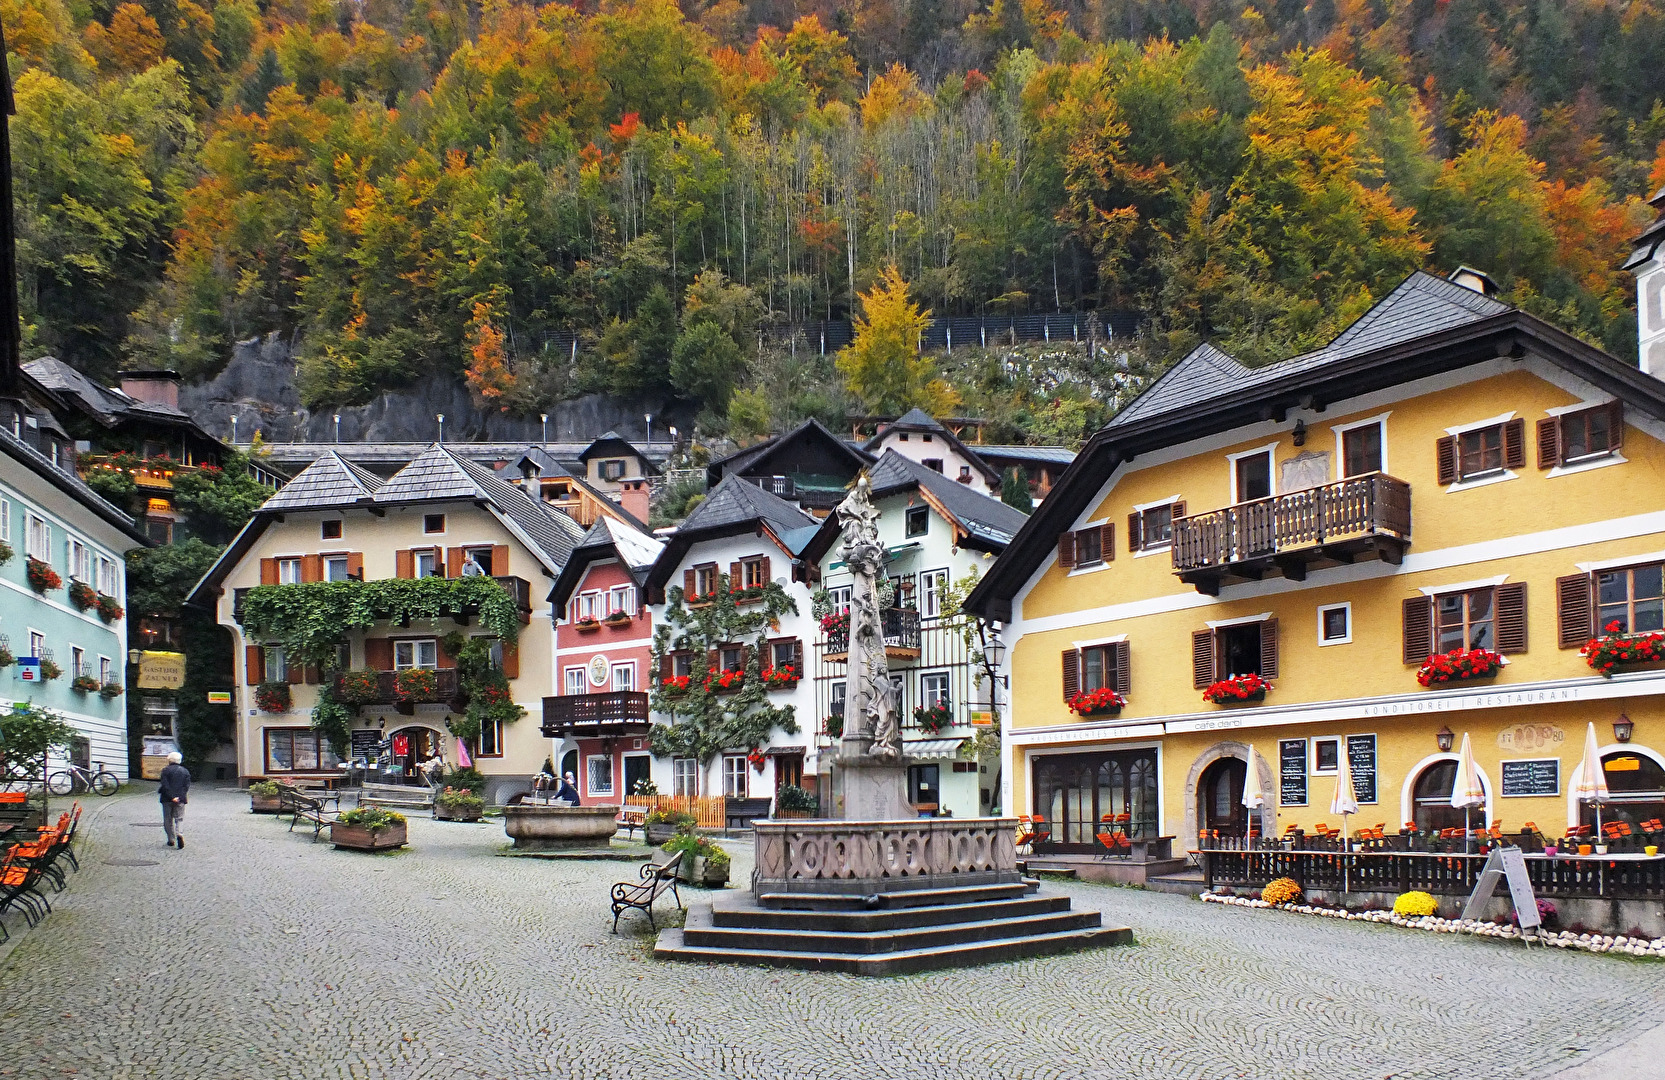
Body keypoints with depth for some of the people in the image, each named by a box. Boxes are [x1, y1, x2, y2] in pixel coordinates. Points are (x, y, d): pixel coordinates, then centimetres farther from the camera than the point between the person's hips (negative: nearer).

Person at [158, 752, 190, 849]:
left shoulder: (166, 771, -4)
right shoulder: (185, 771, 7)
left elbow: (165, 786, -13)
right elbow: (187, 786, -1)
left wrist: (171, 797, -13)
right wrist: (180, 796, -6)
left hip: (167, 799, -2)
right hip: (180, 799, 2)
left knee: (168, 820, 9)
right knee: (178, 819, 6)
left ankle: (171, 840, 10)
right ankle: (178, 834, -21)